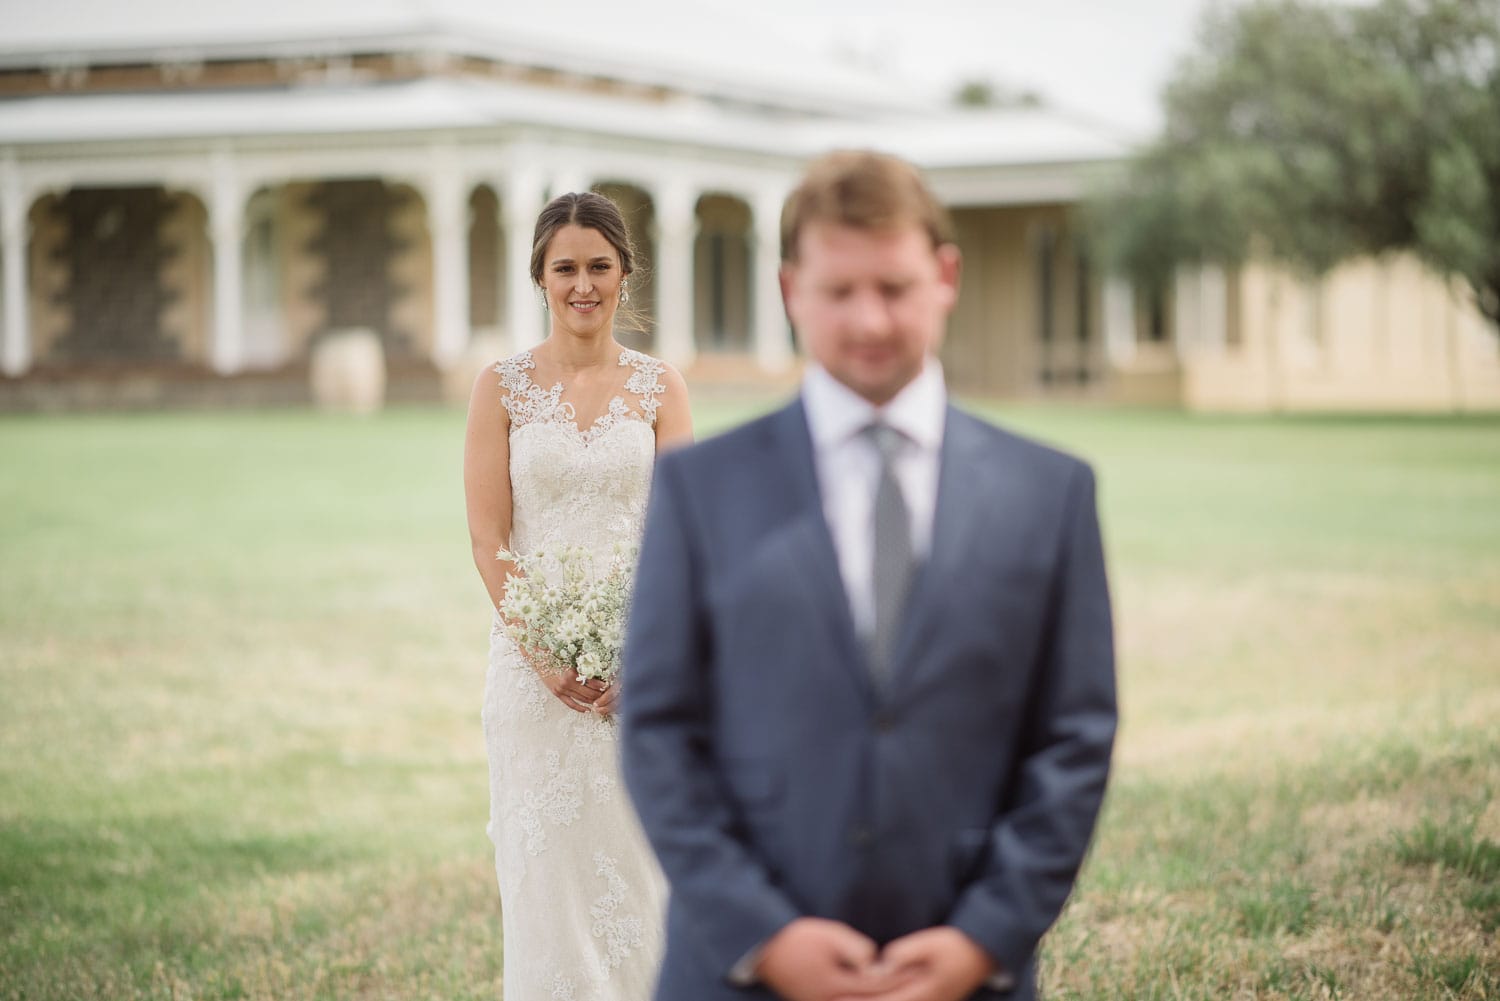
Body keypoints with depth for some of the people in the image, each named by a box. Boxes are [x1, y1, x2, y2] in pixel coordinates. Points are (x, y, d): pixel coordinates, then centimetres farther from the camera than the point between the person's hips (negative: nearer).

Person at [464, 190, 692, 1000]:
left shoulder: (658, 387, 5)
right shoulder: (503, 388, 2)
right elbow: (488, 539, -2)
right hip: (535, 659, -1)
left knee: (635, 866, 3)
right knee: (546, 870, 2)